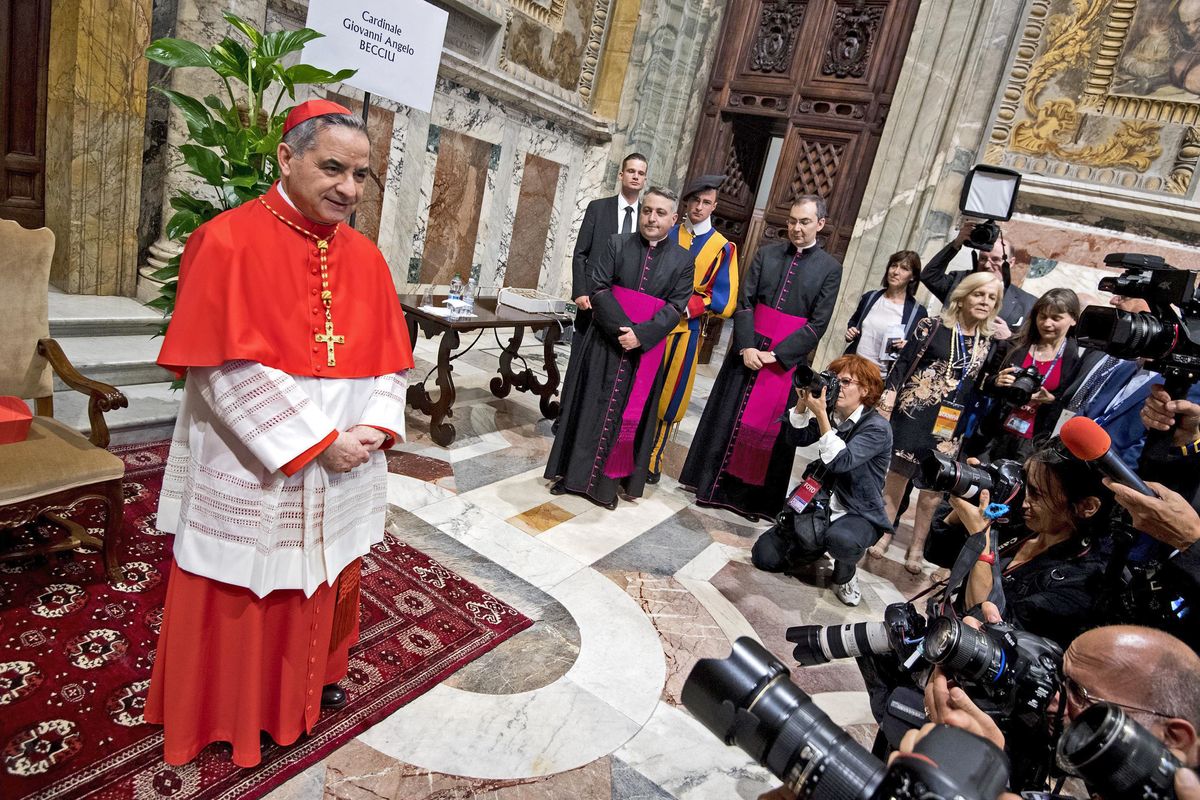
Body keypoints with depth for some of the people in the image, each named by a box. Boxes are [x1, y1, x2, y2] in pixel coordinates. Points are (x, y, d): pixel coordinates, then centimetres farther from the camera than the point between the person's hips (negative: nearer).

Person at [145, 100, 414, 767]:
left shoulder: (365, 256, 3)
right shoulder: (229, 241, -14)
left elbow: (389, 357, 4)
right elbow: (226, 369, -19)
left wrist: (375, 427, -12)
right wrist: (315, 443, -20)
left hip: (343, 468, 5)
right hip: (254, 469, -4)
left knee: (325, 582, 21)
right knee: (241, 596, 13)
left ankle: (312, 678, 46)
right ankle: (232, 710, 38)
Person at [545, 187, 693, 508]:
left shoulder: (683, 260, 2)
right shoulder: (617, 244, 1)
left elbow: (675, 307, -6)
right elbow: (598, 288, -6)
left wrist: (641, 335, -19)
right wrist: (621, 328, -18)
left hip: (646, 351, 0)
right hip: (605, 344, 0)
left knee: (630, 415, 6)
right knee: (590, 406, 7)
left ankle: (609, 481, 18)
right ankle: (574, 473, 20)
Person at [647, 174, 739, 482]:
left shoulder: (723, 248, 1)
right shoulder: (665, 235, 5)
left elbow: (723, 301, -2)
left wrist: (686, 306, -15)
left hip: (684, 330, -1)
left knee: (668, 396, 6)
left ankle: (653, 458, 21)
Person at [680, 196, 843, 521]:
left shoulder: (830, 268, -2)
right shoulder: (766, 254, 4)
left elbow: (818, 325, -7)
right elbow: (745, 302, 1)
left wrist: (776, 354, -13)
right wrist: (746, 346, -12)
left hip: (787, 358, -2)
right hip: (748, 350, 2)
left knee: (771, 426, 4)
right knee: (727, 416, 8)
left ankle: (753, 497, 18)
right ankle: (714, 484, 23)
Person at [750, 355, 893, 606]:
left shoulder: (877, 427, -16)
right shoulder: (832, 414, 3)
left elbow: (841, 461, -29)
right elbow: (796, 439, -5)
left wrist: (820, 414, -32)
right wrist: (803, 403, -19)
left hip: (859, 514, -5)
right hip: (819, 505, 5)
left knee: (842, 539, -42)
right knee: (764, 556, -5)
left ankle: (845, 573, -5)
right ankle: (820, 544, 21)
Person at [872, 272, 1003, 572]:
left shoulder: (989, 342, 8)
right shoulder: (933, 326, -3)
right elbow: (903, 364, -5)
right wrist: (886, 404, -10)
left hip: (951, 426, 3)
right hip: (915, 416, -3)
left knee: (933, 488, 7)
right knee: (897, 476, 5)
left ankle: (916, 549, 21)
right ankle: (883, 536, 21)